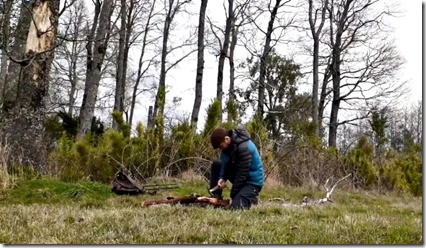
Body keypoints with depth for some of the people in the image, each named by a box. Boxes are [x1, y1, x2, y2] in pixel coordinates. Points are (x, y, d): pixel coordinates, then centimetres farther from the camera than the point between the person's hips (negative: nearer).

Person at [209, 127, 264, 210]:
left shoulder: (244, 147, -29)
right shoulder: (228, 144, -4)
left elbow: (241, 175, -25)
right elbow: (224, 163, -2)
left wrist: (232, 196, -18)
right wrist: (221, 178, -22)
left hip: (252, 181, -8)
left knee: (235, 206, -26)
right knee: (216, 165, 2)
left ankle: (251, 198, 6)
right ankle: (215, 198, 2)